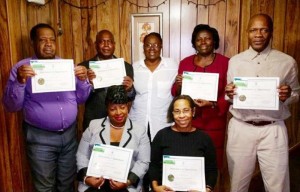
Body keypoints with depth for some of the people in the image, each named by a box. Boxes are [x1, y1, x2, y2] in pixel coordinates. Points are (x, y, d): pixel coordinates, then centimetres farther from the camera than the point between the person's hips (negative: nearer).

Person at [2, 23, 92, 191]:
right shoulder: (22, 68, -4)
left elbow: (81, 99, 5)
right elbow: (11, 106, -9)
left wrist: (83, 80, -13)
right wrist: (20, 82, -24)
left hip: (69, 133, 3)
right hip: (41, 138, -3)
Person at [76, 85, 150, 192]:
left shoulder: (140, 131, 2)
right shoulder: (93, 126, 5)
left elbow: (143, 162, 0)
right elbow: (82, 156, 6)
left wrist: (128, 181, -13)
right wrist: (86, 177, -8)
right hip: (94, 183, 1)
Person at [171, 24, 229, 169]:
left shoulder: (225, 63, -3)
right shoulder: (185, 62, 8)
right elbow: (175, 93, 10)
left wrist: (212, 104, -21)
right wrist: (179, 85, -12)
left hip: (213, 124, -2)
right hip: (188, 122, 3)